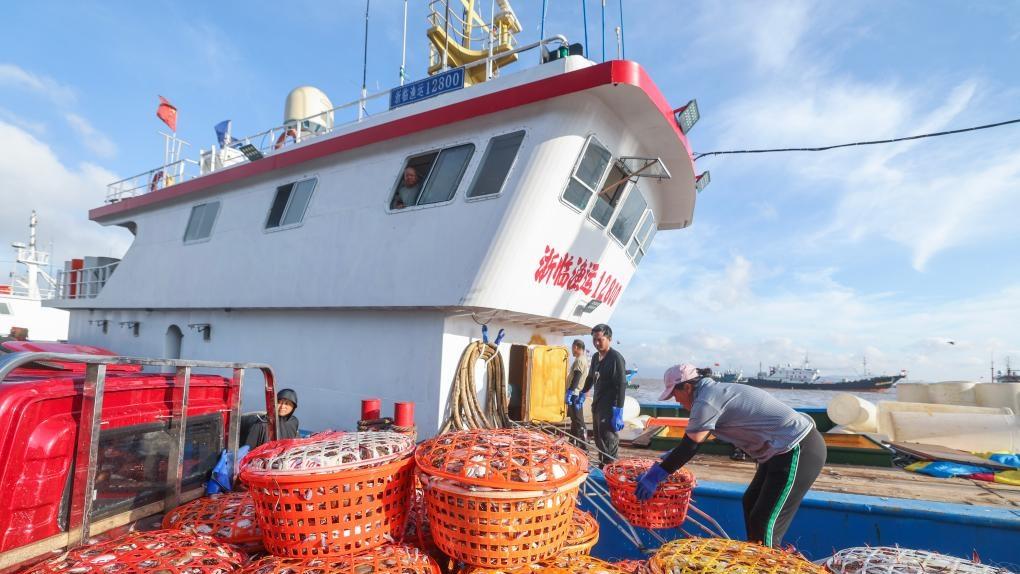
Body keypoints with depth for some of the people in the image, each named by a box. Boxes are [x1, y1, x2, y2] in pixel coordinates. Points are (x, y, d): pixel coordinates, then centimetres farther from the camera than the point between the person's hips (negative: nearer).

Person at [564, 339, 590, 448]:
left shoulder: (580, 360, -15)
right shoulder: (582, 359, 17)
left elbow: (576, 378, -23)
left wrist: (570, 392, -26)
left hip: (575, 395, -10)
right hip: (576, 394, 10)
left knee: (578, 421, -7)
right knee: (574, 420, 15)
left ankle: (583, 445, -4)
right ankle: (574, 442, 23)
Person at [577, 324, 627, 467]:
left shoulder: (616, 358, -15)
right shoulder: (595, 357, 10)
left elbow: (621, 386, -20)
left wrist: (618, 413, -24)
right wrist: (582, 394, 33)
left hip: (609, 407, -8)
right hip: (597, 404, 9)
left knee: (609, 441, -5)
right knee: (598, 438, 16)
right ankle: (602, 466, 30)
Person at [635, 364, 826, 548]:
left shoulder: (707, 401, -19)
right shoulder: (716, 390, 10)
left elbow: (689, 447, -17)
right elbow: (695, 436, 20)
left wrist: (655, 477, -9)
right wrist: (666, 460, 22)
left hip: (798, 451, -10)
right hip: (789, 448, 10)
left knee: (765, 524, -3)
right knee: (751, 503, 18)